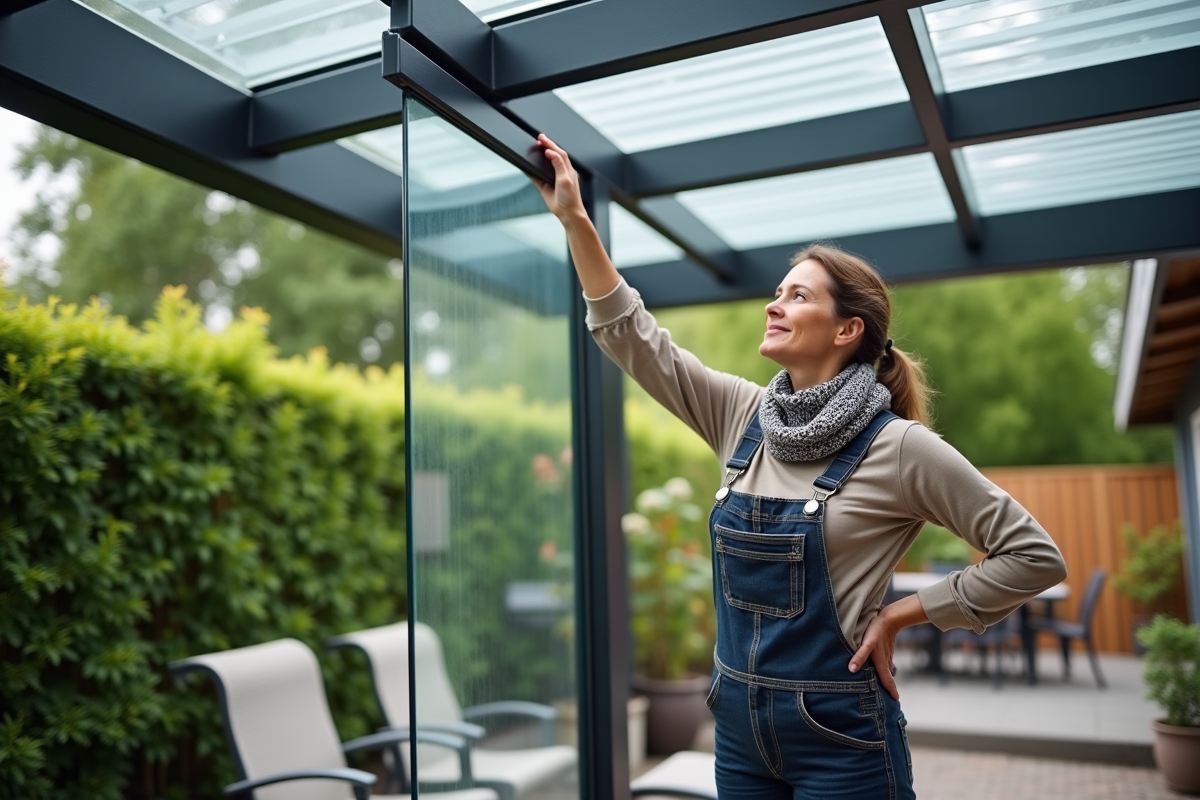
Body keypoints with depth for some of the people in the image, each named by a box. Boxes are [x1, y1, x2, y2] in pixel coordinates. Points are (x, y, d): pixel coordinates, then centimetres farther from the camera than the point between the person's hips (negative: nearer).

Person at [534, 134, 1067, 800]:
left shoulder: (897, 446, -14)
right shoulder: (744, 417, 0)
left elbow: (1033, 557, -10)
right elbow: (633, 338, -1)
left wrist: (898, 615, -11)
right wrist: (575, 220, -5)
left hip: (839, 733, -5)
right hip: (739, 724, 5)